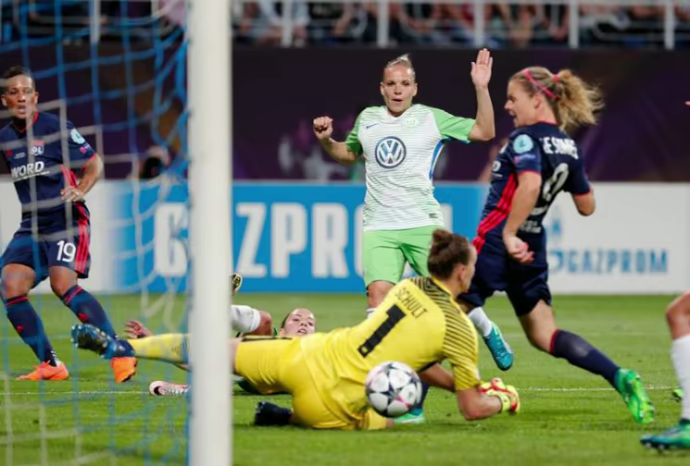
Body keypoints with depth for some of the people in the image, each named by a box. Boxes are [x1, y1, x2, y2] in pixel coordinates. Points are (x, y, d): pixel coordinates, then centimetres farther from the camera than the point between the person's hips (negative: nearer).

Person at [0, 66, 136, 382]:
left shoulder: (56, 128, -7)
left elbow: (94, 164, -4)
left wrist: (80, 190, -20)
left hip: (66, 220, -6)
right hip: (31, 225, 6)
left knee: (63, 285, -25)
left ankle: (121, 354, -23)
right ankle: (50, 365, 1)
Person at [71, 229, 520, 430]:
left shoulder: (409, 286, 10)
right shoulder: (461, 328, -6)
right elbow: (472, 409, -1)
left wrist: (457, 383, 27)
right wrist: (502, 400, 19)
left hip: (309, 358, 5)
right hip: (333, 406, -5)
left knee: (219, 349, 19)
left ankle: (122, 347, 11)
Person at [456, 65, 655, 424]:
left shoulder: (526, 138, -13)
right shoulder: (569, 148, 9)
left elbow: (530, 184, -32)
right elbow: (586, 206, 15)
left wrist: (509, 234, -28)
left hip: (496, 244, -8)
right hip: (531, 250, 8)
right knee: (544, 334, 11)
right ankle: (619, 378, -6)